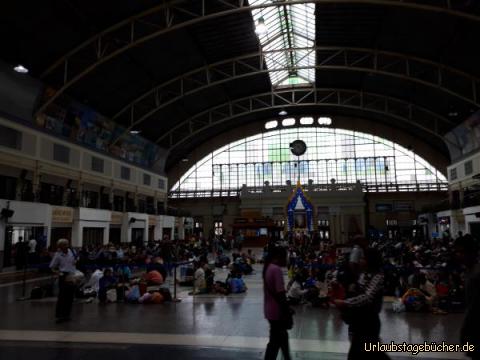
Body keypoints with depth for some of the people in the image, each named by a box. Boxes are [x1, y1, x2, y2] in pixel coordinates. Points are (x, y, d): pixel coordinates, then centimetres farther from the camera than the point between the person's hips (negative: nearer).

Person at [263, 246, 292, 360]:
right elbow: (280, 295, -24)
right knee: (275, 342, 4)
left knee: (282, 336, 23)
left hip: (270, 309, 9)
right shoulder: (276, 269, -22)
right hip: (277, 311, -9)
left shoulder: (268, 268, 7)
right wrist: (288, 314, -16)